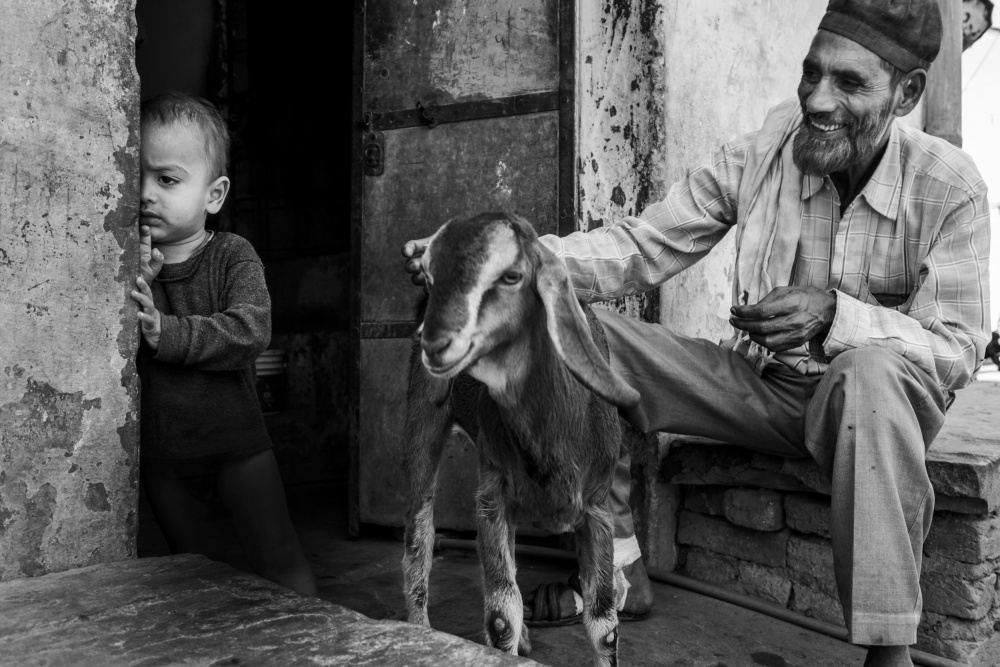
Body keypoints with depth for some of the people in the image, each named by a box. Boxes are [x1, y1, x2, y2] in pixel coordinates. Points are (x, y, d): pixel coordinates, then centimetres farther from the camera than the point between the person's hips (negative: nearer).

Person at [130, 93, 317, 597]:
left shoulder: (233, 257, -10)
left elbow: (250, 332, -25)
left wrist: (167, 331, -33)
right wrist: (134, 282, -26)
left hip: (233, 437, -4)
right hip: (156, 447, 4)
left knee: (278, 556, 3)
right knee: (192, 558, 22)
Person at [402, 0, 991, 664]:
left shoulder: (949, 187, -13)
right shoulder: (758, 157, -7)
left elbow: (959, 350, -17)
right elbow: (642, 246, -11)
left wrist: (836, 314, -36)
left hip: (880, 405, -3)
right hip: (759, 385, 3)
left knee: (874, 367, -41)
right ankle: (618, 569, -6)